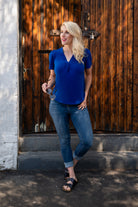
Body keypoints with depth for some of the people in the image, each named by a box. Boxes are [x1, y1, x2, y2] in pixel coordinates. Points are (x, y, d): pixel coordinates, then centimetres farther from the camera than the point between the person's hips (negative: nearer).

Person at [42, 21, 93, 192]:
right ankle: (71, 176, 24)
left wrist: (85, 97, 2)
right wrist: (47, 85, -12)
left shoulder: (84, 53, -2)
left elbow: (88, 75, 10)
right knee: (64, 140, 9)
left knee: (87, 141, -4)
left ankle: (71, 164, 26)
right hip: (58, 104, 1)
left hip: (78, 106, 0)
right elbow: (53, 77, 10)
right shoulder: (55, 54, 0)